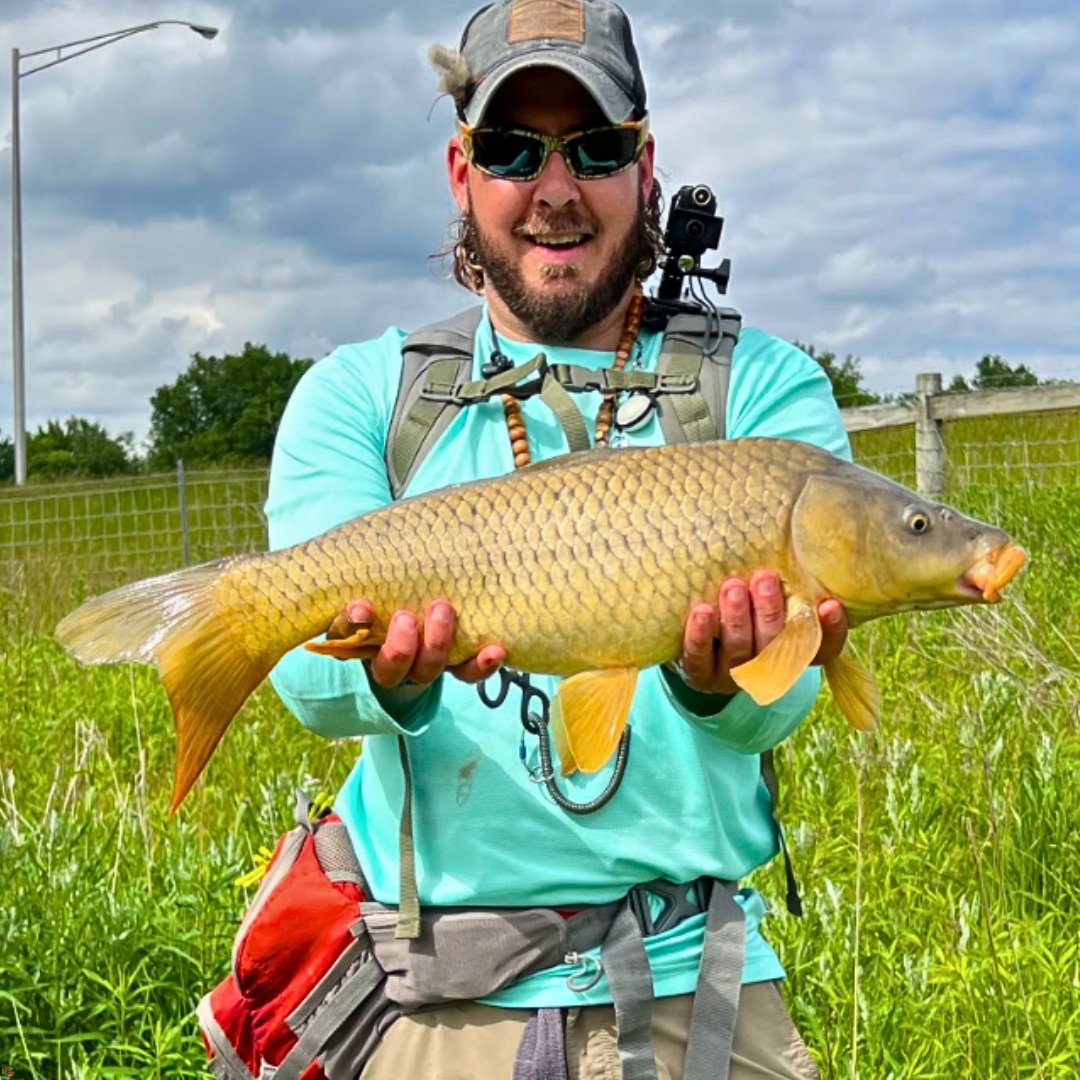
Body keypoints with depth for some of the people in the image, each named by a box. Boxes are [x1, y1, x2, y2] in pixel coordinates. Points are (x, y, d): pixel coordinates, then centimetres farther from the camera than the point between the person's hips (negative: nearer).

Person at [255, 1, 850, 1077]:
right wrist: (398, 679, -35)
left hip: (690, 986, 0)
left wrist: (717, 681, -35)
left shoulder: (765, 388, 1)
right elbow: (310, 671, -13)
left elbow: (770, 708, -13)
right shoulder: (356, 396, 4)